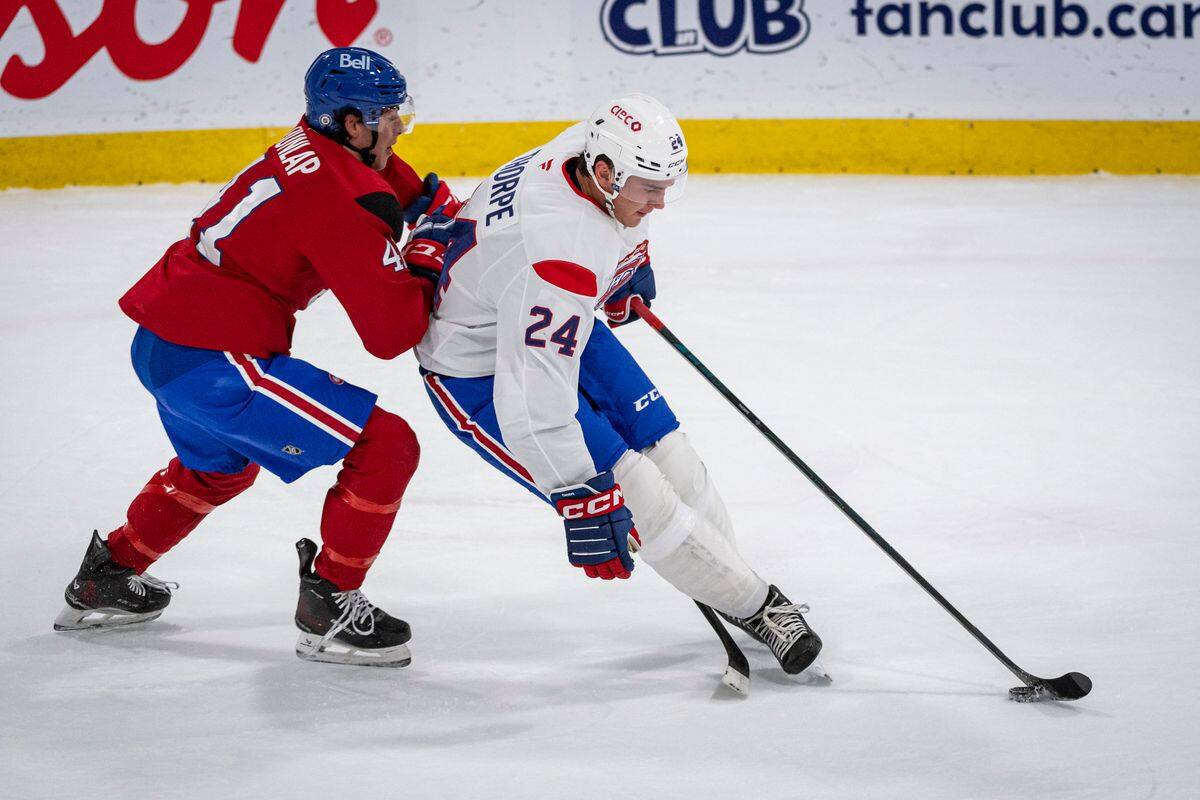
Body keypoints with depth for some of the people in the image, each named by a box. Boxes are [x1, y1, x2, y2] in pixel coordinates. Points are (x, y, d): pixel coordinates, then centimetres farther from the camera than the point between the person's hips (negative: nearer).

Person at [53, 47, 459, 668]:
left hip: (158, 345, 10)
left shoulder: (308, 150, 9)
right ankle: (328, 609, 2)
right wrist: (430, 270, -1)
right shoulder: (346, 198, -18)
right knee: (385, 447, -7)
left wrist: (440, 206, 4)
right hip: (214, 360, -10)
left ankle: (104, 581, 49)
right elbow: (390, 332, -16)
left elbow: (405, 192, 24)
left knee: (218, 467, 38)